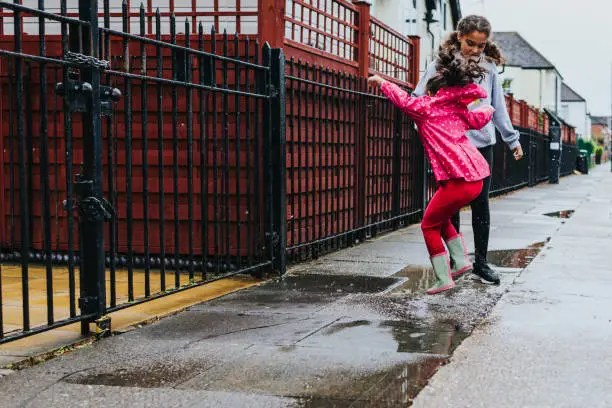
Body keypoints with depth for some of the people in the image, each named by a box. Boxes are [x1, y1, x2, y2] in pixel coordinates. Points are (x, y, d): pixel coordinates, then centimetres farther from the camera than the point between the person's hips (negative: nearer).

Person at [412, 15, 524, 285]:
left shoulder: (489, 67, 6)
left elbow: (498, 106, 14)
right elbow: (418, 99, -2)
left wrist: (512, 139, 17)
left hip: (482, 144, 2)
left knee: (480, 204, 5)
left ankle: (480, 262, 13)